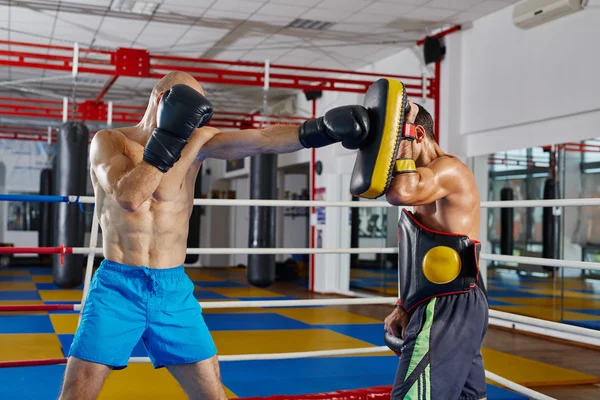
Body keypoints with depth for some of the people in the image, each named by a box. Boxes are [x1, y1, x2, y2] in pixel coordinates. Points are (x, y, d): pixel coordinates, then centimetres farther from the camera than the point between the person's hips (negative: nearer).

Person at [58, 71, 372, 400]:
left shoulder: (195, 141, 2)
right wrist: (170, 136, -23)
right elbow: (128, 197, -23)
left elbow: (260, 140, -12)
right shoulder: (108, 141, -3)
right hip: (117, 287, -2)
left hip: (174, 290, 2)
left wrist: (323, 128, -26)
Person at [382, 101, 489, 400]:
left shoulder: (448, 169, -12)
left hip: (448, 311, -10)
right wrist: (405, 307, 20)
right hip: (451, 308, 10)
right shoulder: (427, 181, 21)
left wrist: (404, 135, -19)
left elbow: (399, 193, -34)